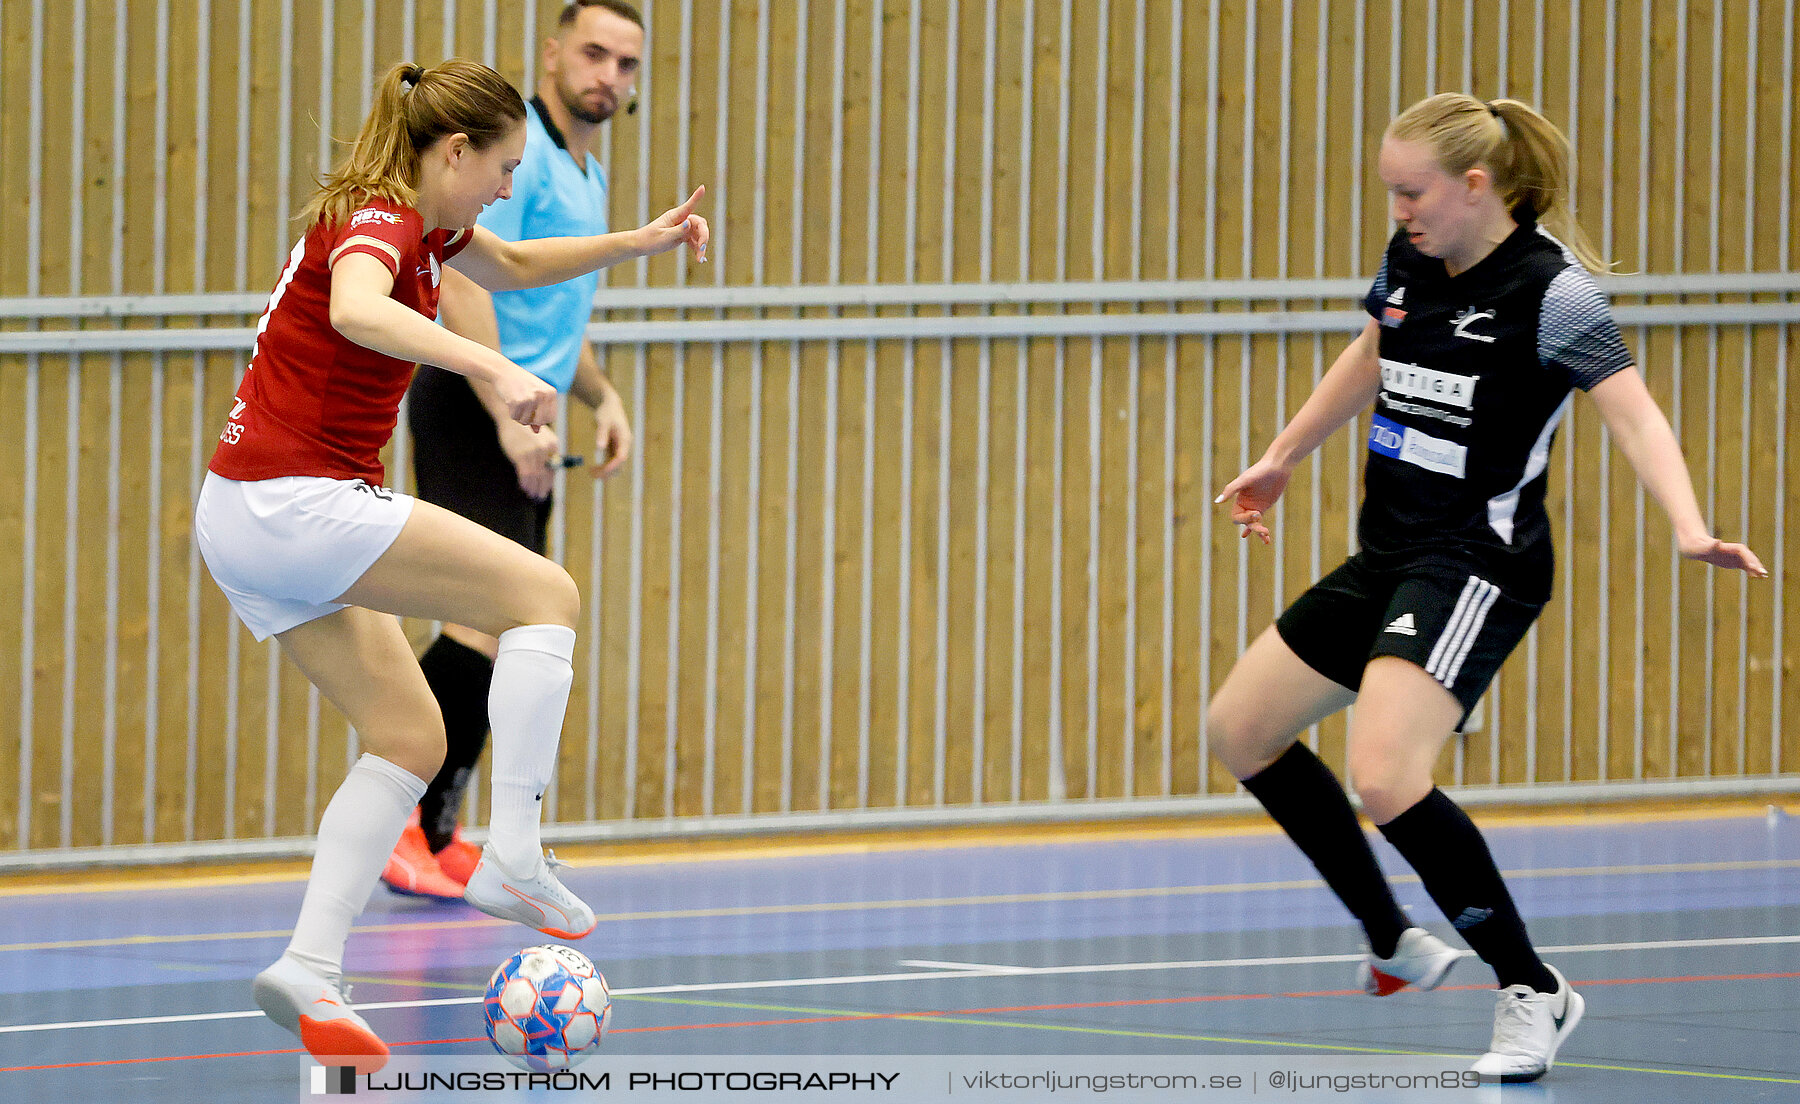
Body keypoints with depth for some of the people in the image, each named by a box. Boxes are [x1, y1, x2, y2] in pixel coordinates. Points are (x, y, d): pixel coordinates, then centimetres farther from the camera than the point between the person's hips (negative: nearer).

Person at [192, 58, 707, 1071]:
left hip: (247, 517, 10)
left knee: (411, 738, 10)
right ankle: (513, 858, -14)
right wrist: (495, 368, -49)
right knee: (545, 595, -7)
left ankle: (310, 970, 1)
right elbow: (357, 310, -40)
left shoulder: (417, 220, 14)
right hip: (295, 502, -10)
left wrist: (640, 243, 22)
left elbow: (513, 265, 34)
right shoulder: (376, 220, -15)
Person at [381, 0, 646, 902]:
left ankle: (438, 835, 14)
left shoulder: (586, 179, 21)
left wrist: (603, 396, 14)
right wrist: (509, 416, -26)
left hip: (520, 425, 10)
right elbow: (462, 286, -19)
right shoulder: (513, 150, -10)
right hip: (472, 411, -10)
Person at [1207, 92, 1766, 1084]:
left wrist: (1689, 527, -44)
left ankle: (1532, 991, -10)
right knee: (1240, 730, 15)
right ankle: (1396, 945, 26)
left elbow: (1632, 410, -27)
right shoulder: (1411, 259, 5)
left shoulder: (1551, 287, -17)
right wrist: (1281, 460, 35)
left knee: (1385, 781, -26)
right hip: (1388, 557, 9)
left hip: (1475, 564, -9)